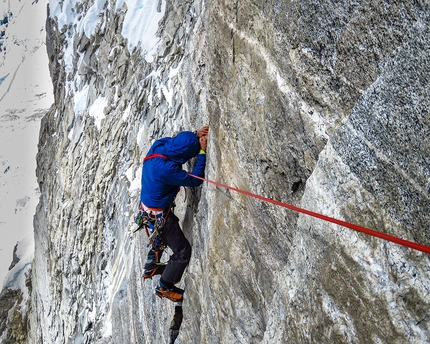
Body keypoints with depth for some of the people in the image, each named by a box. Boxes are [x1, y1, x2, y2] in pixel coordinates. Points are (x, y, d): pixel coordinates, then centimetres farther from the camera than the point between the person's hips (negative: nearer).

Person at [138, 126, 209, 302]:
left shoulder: (159, 145, -14)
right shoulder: (166, 169, -38)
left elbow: (179, 140, 6)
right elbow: (195, 180, -28)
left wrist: (195, 135, -12)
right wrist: (202, 152, -27)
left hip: (148, 207, 9)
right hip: (159, 215, -9)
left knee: (160, 238, 36)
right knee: (183, 250, 7)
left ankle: (150, 268, 58)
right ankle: (165, 287, 24)